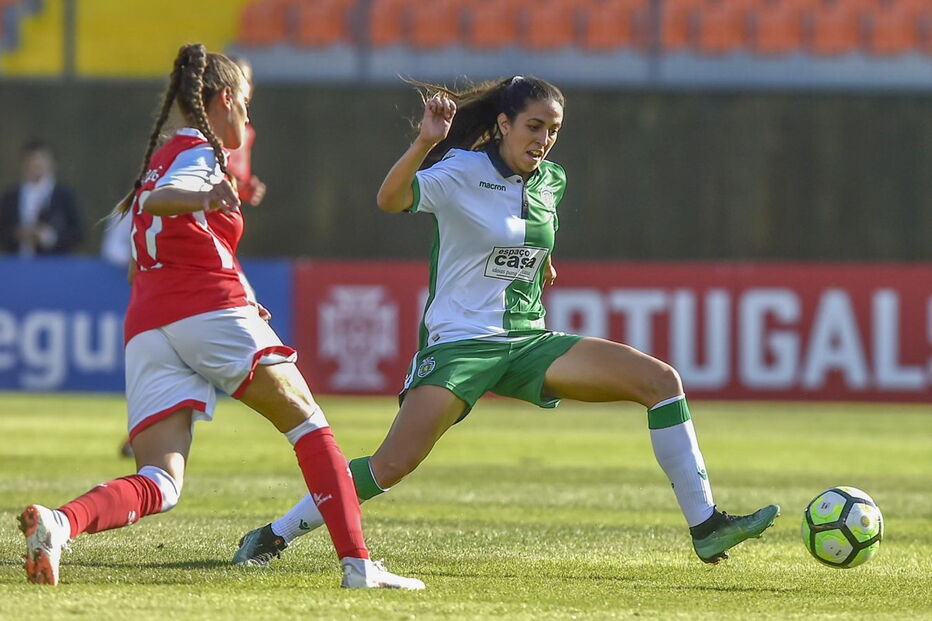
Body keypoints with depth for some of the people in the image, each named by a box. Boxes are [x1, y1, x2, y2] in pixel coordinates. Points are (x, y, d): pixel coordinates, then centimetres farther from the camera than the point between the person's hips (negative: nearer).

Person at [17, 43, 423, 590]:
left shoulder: (162, 155, 27)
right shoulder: (200, 151, 2)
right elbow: (154, 201, -18)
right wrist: (205, 199, -40)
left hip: (147, 327, 7)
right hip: (213, 311, -7)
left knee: (158, 484, -7)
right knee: (308, 424, 8)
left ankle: (59, 522, -36)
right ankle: (357, 562, -3)